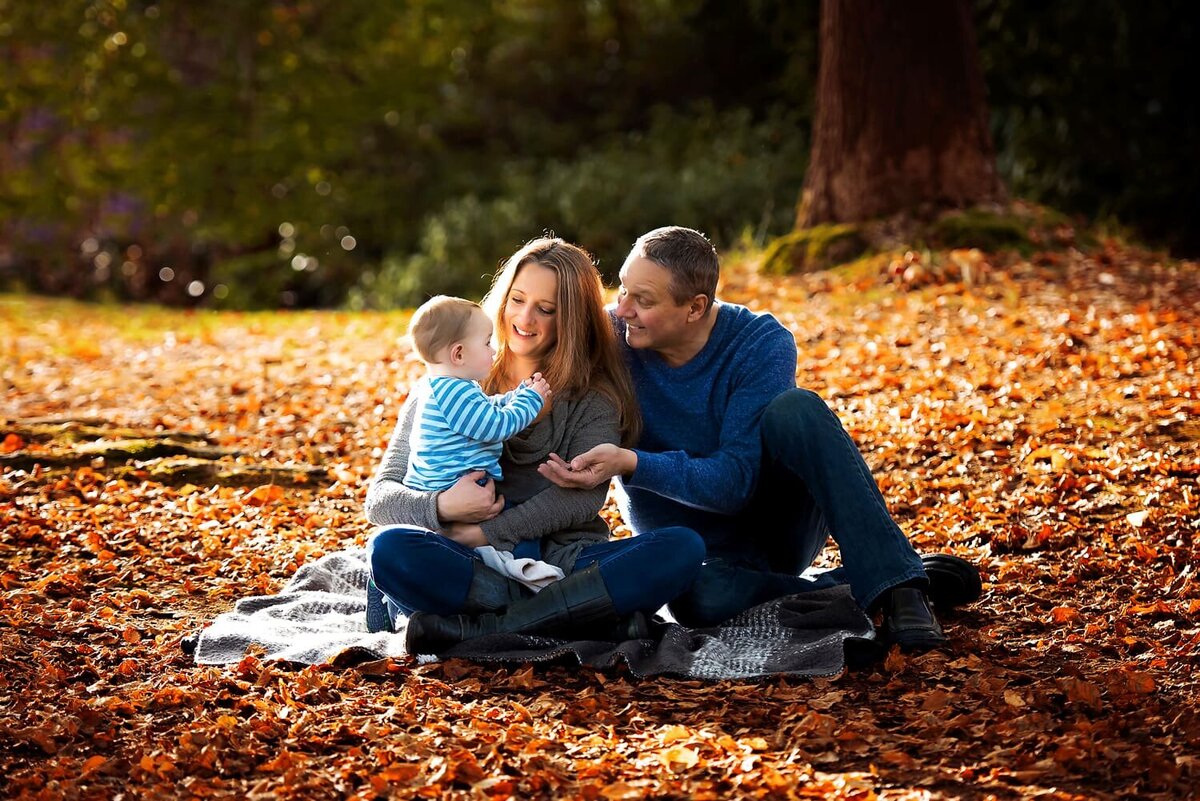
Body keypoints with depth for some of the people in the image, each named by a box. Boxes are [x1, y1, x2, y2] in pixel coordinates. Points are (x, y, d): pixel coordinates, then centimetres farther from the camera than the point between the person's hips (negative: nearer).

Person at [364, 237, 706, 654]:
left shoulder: (595, 397, 10)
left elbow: (584, 495, -7)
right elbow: (379, 496, 3)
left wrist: (485, 532, -18)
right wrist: (441, 507, -20)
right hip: (470, 565, -1)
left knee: (683, 548, -26)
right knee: (390, 548, -32)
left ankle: (473, 627, -30)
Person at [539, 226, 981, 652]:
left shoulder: (762, 345, -19)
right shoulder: (609, 337, -12)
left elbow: (737, 481, -24)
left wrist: (632, 464, -37)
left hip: (783, 519, 0)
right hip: (702, 548, 1)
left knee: (795, 409, -32)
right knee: (699, 598, -39)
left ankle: (894, 580, -31)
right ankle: (855, 593, -20)